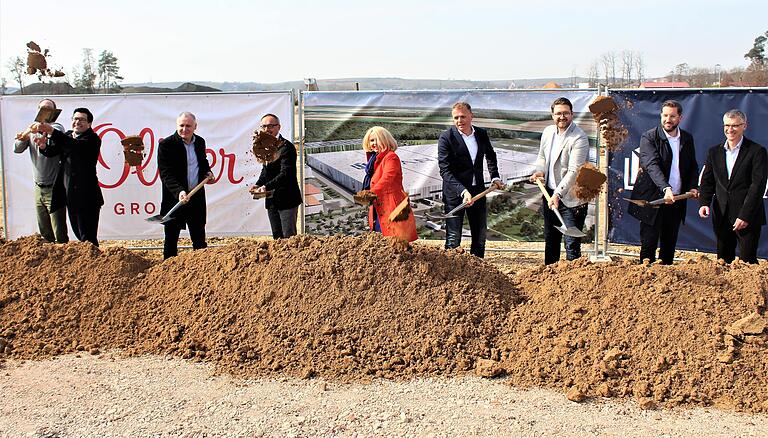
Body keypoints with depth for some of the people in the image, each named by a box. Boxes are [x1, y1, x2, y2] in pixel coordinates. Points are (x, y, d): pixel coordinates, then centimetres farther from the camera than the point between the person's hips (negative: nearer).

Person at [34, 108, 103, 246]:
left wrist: (52, 131, -34)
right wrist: (43, 146, -18)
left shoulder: (92, 139, -7)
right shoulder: (67, 136, 15)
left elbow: (75, 146, -26)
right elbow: (51, 151, 5)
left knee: (88, 236, -8)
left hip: (88, 196, -7)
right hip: (70, 195, 7)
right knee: (78, 233, 15)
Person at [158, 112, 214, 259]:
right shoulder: (166, 144, -11)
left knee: (199, 239, 13)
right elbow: (166, 174, -18)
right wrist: (179, 191, -32)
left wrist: (208, 172, 4)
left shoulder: (200, 141, 6)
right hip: (175, 197, -4)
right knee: (171, 239, 4)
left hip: (197, 197, 5)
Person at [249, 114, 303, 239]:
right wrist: (258, 184, 2)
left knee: (289, 237, -6)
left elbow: (285, 173, -23)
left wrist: (266, 187, -29)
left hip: (286, 199, -8)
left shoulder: (286, 147, -15)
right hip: (271, 200, 8)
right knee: (277, 237, 12)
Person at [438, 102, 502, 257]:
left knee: (480, 235, 12)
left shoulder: (482, 134, 3)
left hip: (478, 191, 5)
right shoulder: (446, 137, -12)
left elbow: (490, 155, 25)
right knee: (453, 238, -4)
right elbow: (445, 170, -19)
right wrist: (463, 191, -29)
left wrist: (494, 177, 13)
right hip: (454, 193, -5)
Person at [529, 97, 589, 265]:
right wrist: (540, 170, 1)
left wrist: (558, 194, -28)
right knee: (550, 240, 18)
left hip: (570, 199, -7)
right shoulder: (548, 131, 7)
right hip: (549, 194, 7)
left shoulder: (579, 138, -16)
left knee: (572, 245, -5)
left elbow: (574, 171, -22)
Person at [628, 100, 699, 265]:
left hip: (676, 200, 5)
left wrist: (693, 186, 0)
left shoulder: (687, 139, 9)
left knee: (669, 244, 11)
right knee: (649, 244, -2)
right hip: (652, 199, -5)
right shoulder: (649, 137, -8)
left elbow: (693, 166, 19)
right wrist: (665, 188, -37)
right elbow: (652, 165, -22)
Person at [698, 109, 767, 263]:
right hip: (721, 216, 5)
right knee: (723, 261, 10)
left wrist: (745, 216, -17)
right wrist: (704, 203, -7)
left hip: (748, 217, -5)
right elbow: (707, 181, 12)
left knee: (748, 262, -2)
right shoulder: (714, 152, 11)